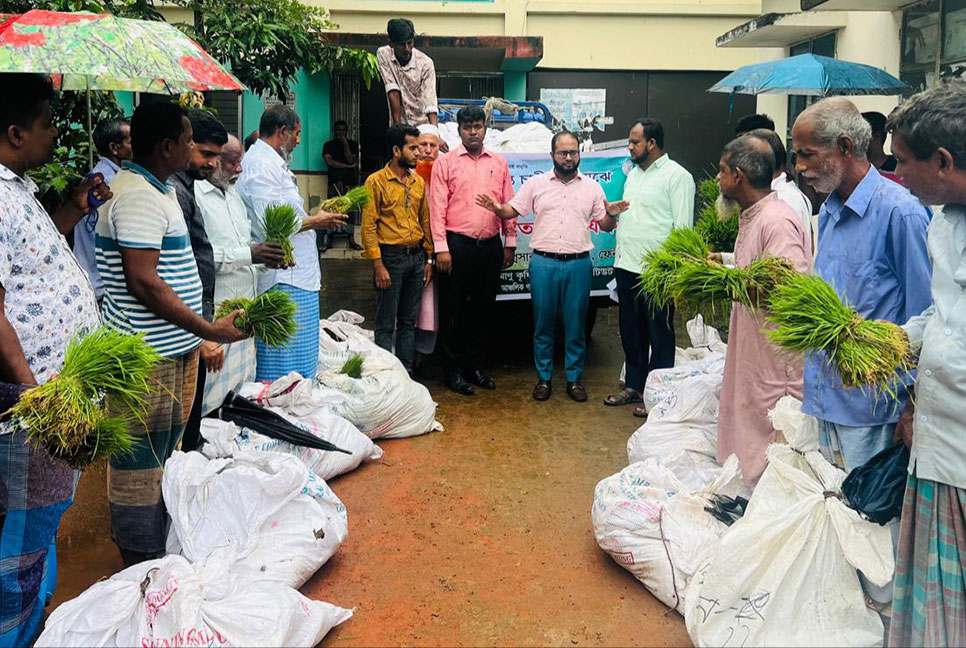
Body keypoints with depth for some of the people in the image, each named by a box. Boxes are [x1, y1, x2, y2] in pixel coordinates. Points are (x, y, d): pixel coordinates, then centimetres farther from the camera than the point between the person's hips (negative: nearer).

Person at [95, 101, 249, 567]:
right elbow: (144, 284, -25)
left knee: (163, 453, 19)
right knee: (142, 460, 1)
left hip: (172, 347, 11)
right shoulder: (139, 197, -19)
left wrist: (201, 337, 24)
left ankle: (156, 553, 33)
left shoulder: (156, 189, 15)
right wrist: (210, 331, -22)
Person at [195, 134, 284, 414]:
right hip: (214, 311, -9)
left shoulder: (233, 194, 18)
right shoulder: (194, 194, -13)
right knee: (212, 402, -5)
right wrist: (248, 254, -22)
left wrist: (265, 255, 5)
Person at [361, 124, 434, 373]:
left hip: (416, 257, 6)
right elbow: (369, 226, -8)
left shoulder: (418, 182, 12)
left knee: (409, 321, 11)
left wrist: (428, 259, 11)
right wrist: (378, 264, -14)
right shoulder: (376, 182, -5)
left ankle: (406, 371, 19)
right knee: (386, 323, -1)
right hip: (391, 257, -6)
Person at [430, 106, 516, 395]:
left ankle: (474, 365, 25)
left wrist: (510, 243, 9)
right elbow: (437, 207, -4)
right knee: (453, 309, 3)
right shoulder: (445, 162, 1)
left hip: (491, 246, 4)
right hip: (457, 245, -4)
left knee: (483, 308, 11)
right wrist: (441, 248, -11)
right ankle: (453, 370, 14)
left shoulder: (499, 162, 11)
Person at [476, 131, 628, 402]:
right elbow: (513, 210, 5)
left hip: (578, 263, 0)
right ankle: (543, 378, 18)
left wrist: (611, 215, -14)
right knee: (543, 323, 6)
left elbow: (606, 226, 8)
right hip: (543, 262, 0)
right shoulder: (536, 183, 6)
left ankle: (574, 379, 17)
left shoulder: (592, 187, 7)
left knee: (576, 324, 6)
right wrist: (497, 209, -16)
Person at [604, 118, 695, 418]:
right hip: (627, 268, 8)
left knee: (659, 335, 4)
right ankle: (634, 385, 30)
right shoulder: (633, 173, 15)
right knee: (631, 331, 17)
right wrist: (620, 259, 17)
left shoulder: (677, 176, -9)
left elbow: (683, 228, -13)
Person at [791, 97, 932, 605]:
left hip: (869, 396, -8)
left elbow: (920, 317, -14)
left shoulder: (899, 211, -16)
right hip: (826, 389, 9)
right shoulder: (830, 211, 10)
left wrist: (906, 401, -13)